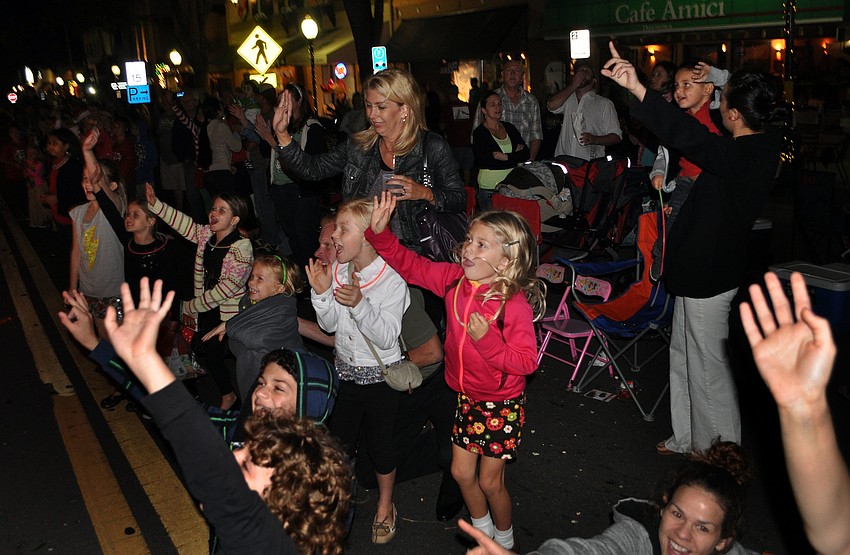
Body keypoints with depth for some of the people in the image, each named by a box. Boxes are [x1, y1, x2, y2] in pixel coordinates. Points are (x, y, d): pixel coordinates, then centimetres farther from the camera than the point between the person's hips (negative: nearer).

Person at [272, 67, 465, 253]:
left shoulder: (432, 146, 0)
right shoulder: (358, 146, 11)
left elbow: (459, 201, 2)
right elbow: (312, 169, 9)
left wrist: (425, 194, -15)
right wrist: (282, 134, 1)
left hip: (415, 252, -3)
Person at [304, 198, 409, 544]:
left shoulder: (392, 281, -22)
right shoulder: (336, 270, -6)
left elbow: (387, 337, -27)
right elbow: (330, 325, -2)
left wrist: (359, 304, -41)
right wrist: (321, 294, -20)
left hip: (380, 375, -5)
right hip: (346, 370, 5)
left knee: (379, 443, 10)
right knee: (340, 441, 18)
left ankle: (385, 507, 36)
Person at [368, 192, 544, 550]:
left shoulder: (515, 305, -27)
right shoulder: (454, 280, -11)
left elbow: (527, 360, -25)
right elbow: (409, 265, -4)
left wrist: (487, 340, -38)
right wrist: (379, 231, -16)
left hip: (501, 404, -5)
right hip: (466, 396, 6)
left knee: (490, 481, 11)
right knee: (461, 472, 18)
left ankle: (505, 539, 42)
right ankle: (483, 531, 47)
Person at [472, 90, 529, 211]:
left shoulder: (509, 128, 13)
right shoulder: (479, 133, -3)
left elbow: (526, 153, 7)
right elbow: (484, 161, -14)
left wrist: (506, 157, -10)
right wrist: (515, 155, -5)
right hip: (489, 190, -4)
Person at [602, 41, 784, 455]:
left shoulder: (740, 156, -26)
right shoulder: (764, 147, 3)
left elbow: (690, 136, -42)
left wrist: (637, 89, -51)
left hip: (708, 274, -10)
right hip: (703, 267, 10)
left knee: (707, 365, 5)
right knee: (683, 355, 22)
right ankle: (689, 439, 38)